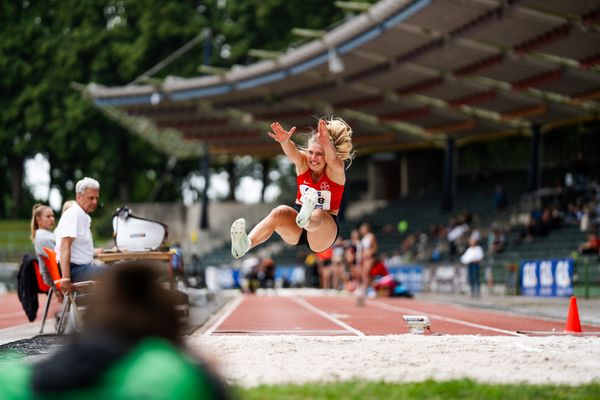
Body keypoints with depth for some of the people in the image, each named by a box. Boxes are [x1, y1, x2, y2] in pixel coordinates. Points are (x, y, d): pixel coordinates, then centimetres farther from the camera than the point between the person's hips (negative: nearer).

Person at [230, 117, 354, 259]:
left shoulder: (336, 171, -12)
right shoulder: (303, 162, -4)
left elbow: (333, 159, -36)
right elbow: (292, 152, -27)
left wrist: (326, 144, -60)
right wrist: (285, 141, -51)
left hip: (326, 226, -2)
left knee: (318, 215, -37)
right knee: (280, 212, -30)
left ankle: (306, 219, -73)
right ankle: (246, 243, -52)